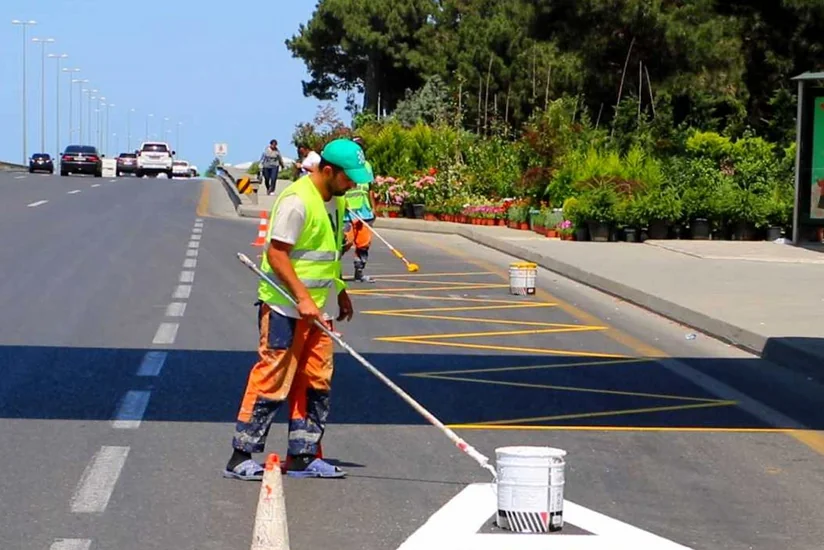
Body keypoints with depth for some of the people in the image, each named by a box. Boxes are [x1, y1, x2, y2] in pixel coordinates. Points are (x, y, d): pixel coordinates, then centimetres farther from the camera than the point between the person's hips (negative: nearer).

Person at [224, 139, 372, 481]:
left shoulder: (335, 200, 13)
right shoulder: (297, 201, -17)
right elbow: (276, 253, -20)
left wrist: (340, 293, 26)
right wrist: (302, 297, -24)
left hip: (318, 310, 9)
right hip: (285, 308, -9)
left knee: (316, 382, 8)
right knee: (273, 379, -8)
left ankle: (303, 456, 14)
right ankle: (241, 457, -3)